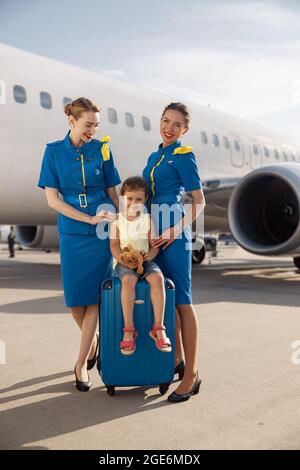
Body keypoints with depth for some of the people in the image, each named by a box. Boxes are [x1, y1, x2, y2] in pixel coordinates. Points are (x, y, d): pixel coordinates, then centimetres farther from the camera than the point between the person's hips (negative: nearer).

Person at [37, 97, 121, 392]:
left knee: (93, 298, -1)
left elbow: (112, 192, 8)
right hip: (71, 234, 0)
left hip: (101, 234, 0)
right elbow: (52, 199, -6)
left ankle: (82, 362, 10)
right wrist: (90, 219, -13)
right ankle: (93, 341, 32)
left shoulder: (102, 149, 2)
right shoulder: (54, 151, -1)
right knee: (74, 300, 3)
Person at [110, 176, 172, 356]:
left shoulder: (148, 220, 5)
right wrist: (124, 260, -20)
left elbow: (155, 245, 4)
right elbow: (114, 245, -2)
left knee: (157, 278, -31)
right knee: (128, 280, -35)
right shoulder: (117, 220, 3)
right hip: (124, 263, -1)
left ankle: (158, 328, -26)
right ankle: (129, 330, -28)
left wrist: (149, 256, -18)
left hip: (145, 260, 2)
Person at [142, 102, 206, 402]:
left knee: (181, 301, -6)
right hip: (154, 232, 8)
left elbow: (199, 201, -10)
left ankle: (191, 374, 1)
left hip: (174, 234, -8)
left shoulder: (183, 156, -6)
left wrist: (179, 229, -21)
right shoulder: (154, 156, 18)